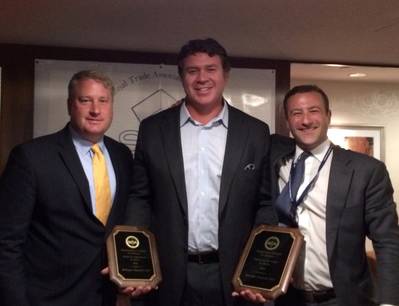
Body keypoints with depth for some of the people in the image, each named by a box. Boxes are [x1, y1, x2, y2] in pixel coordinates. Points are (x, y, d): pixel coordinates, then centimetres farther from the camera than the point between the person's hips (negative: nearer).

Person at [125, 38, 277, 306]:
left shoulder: (256, 132, 1)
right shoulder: (153, 129, 2)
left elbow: (265, 205, 2)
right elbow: (140, 198, 4)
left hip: (233, 276, 0)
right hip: (169, 276, 1)